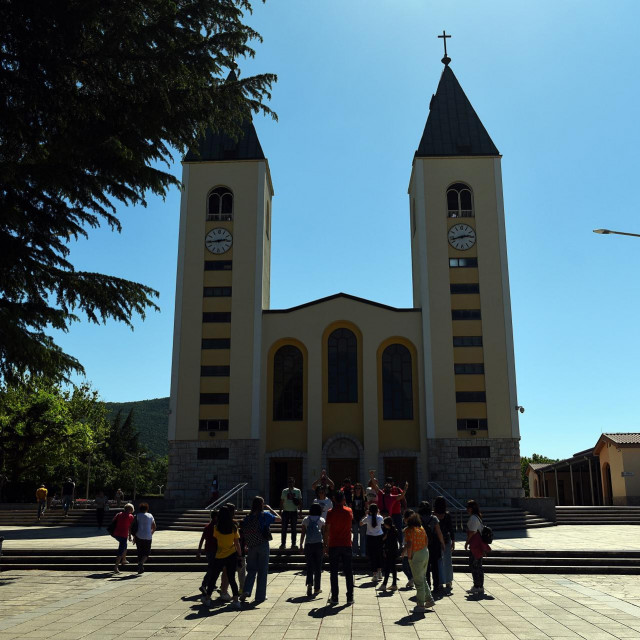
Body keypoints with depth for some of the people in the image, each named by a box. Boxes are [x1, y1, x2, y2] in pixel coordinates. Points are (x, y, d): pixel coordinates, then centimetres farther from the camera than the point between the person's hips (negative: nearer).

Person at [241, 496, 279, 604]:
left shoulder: (248, 517, 2)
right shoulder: (265, 515, -7)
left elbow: (243, 531, 2)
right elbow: (278, 518, 4)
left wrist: (245, 544, 13)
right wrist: (270, 508, 12)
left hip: (251, 546, 3)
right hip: (263, 545, -3)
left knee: (251, 570, 14)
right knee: (262, 571, 7)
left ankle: (246, 591, -5)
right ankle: (260, 596, 10)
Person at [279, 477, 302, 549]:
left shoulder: (298, 491, 4)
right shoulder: (284, 491, 6)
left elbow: (300, 502, 6)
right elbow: (281, 501, 9)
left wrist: (300, 511, -2)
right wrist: (280, 511, 4)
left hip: (294, 512, 0)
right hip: (286, 511, 1)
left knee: (294, 529, 3)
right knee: (284, 528, 1)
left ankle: (293, 544, 9)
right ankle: (283, 543, 7)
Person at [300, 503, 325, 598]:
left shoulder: (306, 520, 6)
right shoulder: (322, 520, 3)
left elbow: (303, 534, 5)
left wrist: (301, 545, 12)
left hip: (308, 545, 1)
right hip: (318, 544, -1)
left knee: (309, 565, 6)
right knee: (318, 566, 9)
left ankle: (309, 584, -16)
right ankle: (317, 588, 13)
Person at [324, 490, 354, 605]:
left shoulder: (331, 513, -8)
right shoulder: (349, 511, 2)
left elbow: (327, 530, -9)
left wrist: (326, 545, -2)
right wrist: (343, 504, 22)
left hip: (334, 545, -2)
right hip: (346, 545, 2)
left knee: (334, 572, 5)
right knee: (348, 572, 8)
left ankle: (334, 597, 5)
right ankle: (350, 597, 8)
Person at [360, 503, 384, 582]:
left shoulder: (367, 518, -12)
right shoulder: (380, 518, -7)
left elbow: (361, 523, 7)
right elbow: (383, 521, 17)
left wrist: (365, 515, 11)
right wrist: (378, 514, 20)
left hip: (370, 538, -2)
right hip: (379, 537, 2)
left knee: (372, 556, 2)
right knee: (379, 555, 19)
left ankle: (374, 574, -1)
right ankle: (379, 572, 29)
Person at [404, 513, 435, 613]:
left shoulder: (409, 530, -17)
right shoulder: (421, 528, 8)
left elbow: (409, 545, -24)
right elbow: (426, 541, 15)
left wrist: (409, 556, -13)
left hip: (416, 556, -8)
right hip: (425, 553, 8)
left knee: (419, 582, 1)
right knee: (423, 579, 22)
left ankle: (421, 605, 9)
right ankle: (429, 600, 28)